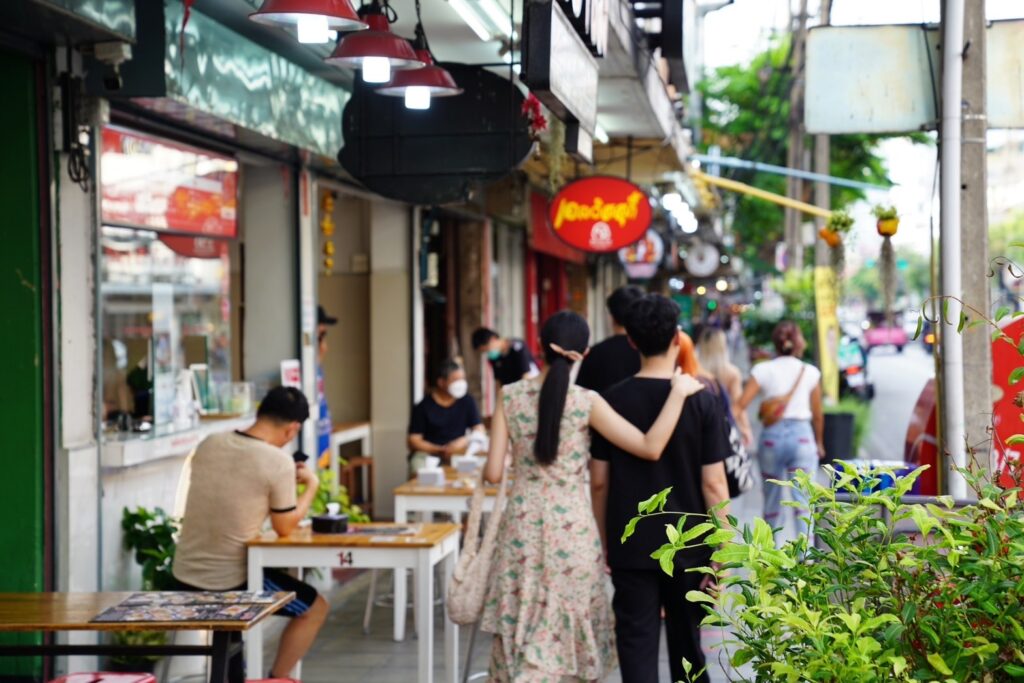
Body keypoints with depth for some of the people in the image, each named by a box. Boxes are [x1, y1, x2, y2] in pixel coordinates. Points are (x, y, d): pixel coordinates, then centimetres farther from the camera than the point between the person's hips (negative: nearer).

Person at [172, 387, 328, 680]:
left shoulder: (208, 444, 1)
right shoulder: (278, 462, -17)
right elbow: (285, 527, -6)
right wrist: (311, 484, 8)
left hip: (185, 575, 7)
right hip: (230, 581, -6)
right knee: (316, 607, 16)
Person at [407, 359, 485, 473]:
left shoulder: (467, 401, 6)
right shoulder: (423, 407, -4)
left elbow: (479, 431, 6)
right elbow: (414, 441, -5)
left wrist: (465, 441, -17)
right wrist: (441, 450, -18)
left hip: (458, 452, 3)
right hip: (428, 453, -3)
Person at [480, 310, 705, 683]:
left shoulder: (510, 395, -3)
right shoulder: (586, 402, -10)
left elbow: (494, 473, -3)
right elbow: (651, 448, -16)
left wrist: (484, 468, 21)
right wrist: (678, 392, -10)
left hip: (523, 524, 2)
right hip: (571, 526, -2)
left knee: (519, 632, 12)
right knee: (569, 631, 10)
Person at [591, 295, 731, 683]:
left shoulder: (612, 401, -4)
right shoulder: (701, 402, -8)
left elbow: (599, 482, 0)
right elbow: (714, 484, -9)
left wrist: (604, 542, 12)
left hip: (630, 548, 0)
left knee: (636, 643, 2)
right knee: (686, 641, 16)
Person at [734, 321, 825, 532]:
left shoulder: (762, 370, 1)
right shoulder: (810, 372, 3)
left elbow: (740, 405, -8)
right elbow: (817, 414, 10)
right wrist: (819, 443, 24)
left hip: (771, 436, 1)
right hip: (801, 435, -1)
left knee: (771, 503, 14)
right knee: (803, 503, -4)